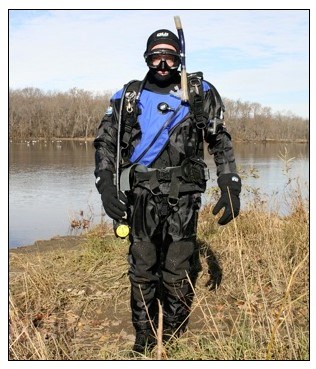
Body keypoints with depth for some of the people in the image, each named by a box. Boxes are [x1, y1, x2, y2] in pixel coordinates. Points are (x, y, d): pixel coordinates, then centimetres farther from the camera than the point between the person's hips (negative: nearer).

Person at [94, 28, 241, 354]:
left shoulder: (200, 92, 7)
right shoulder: (128, 97, 9)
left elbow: (221, 142, 7)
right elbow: (105, 141, 8)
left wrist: (230, 188, -3)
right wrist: (106, 186, -6)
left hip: (183, 196, -1)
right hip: (143, 195, 2)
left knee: (178, 274, 2)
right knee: (142, 270, 6)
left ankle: (175, 340, 21)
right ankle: (143, 340, 22)